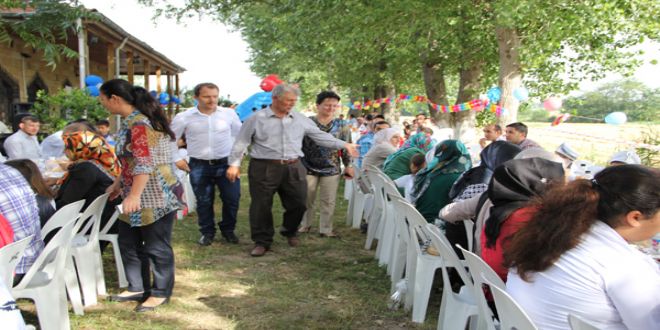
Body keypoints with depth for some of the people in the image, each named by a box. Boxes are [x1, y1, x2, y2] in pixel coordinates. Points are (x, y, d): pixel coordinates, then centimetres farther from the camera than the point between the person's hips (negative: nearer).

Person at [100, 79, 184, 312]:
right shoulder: (131, 121, 12)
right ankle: (138, 288, 30)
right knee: (129, 243, 17)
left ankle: (160, 293, 17)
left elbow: (145, 164, -26)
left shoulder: (139, 124, -20)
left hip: (154, 197, -11)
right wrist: (118, 184, 25)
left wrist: (134, 196, -27)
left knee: (156, 246, 3)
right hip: (138, 195, 11)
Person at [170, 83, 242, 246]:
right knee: (204, 202, 8)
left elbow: (240, 135, 14)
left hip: (226, 164, 1)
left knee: (232, 199, 2)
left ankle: (228, 230, 26)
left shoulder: (229, 114, 0)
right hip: (199, 166, -1)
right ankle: (207, 232, 27)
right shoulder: (184, 117, -4)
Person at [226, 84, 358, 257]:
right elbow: (241, 142, 1)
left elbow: (320, 136, 12)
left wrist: (344, 145, 8)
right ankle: (262, 241, 19)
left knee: (298, 203, 7)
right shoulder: (257, 118, -1)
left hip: (293, 168, 3)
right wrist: (234, 163, -6)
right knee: (261, 206, 1)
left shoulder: (301, 119, 8)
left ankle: (289, 232, 35)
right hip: (264, 169, -3)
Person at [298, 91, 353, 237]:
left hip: (332, 169, 1)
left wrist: (348, 166, 3)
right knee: (306, 199, 11)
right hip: (308, 168, -1)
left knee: (328, 201, 7)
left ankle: (326, 229, 18)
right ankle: (305, 224, 29)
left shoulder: (341, 125, 2)